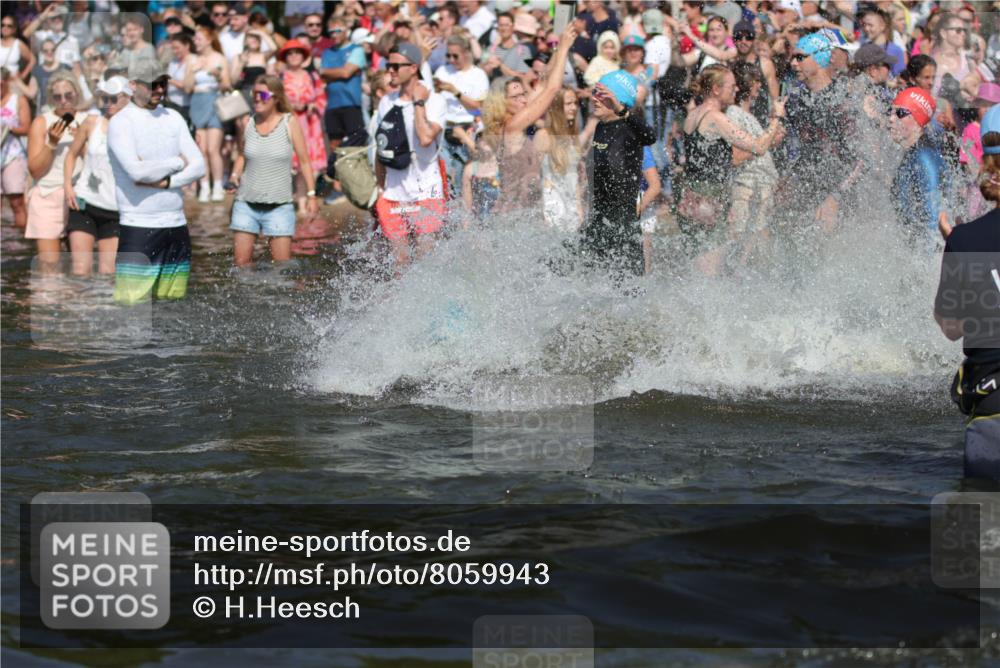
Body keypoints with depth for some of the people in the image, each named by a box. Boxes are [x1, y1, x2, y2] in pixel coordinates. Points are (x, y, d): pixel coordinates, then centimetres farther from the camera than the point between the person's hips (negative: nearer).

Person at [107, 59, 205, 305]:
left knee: (172, 303, 6)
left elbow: (199, 166, 7)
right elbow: (137, 171, -19)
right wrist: (177, 163, -4)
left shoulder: (173, 118, 13)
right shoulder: (121, 123, -5)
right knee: (132, 302, -13)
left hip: (176, 224, 6)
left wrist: (166, 182, -10)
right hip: (138, 227, -6)